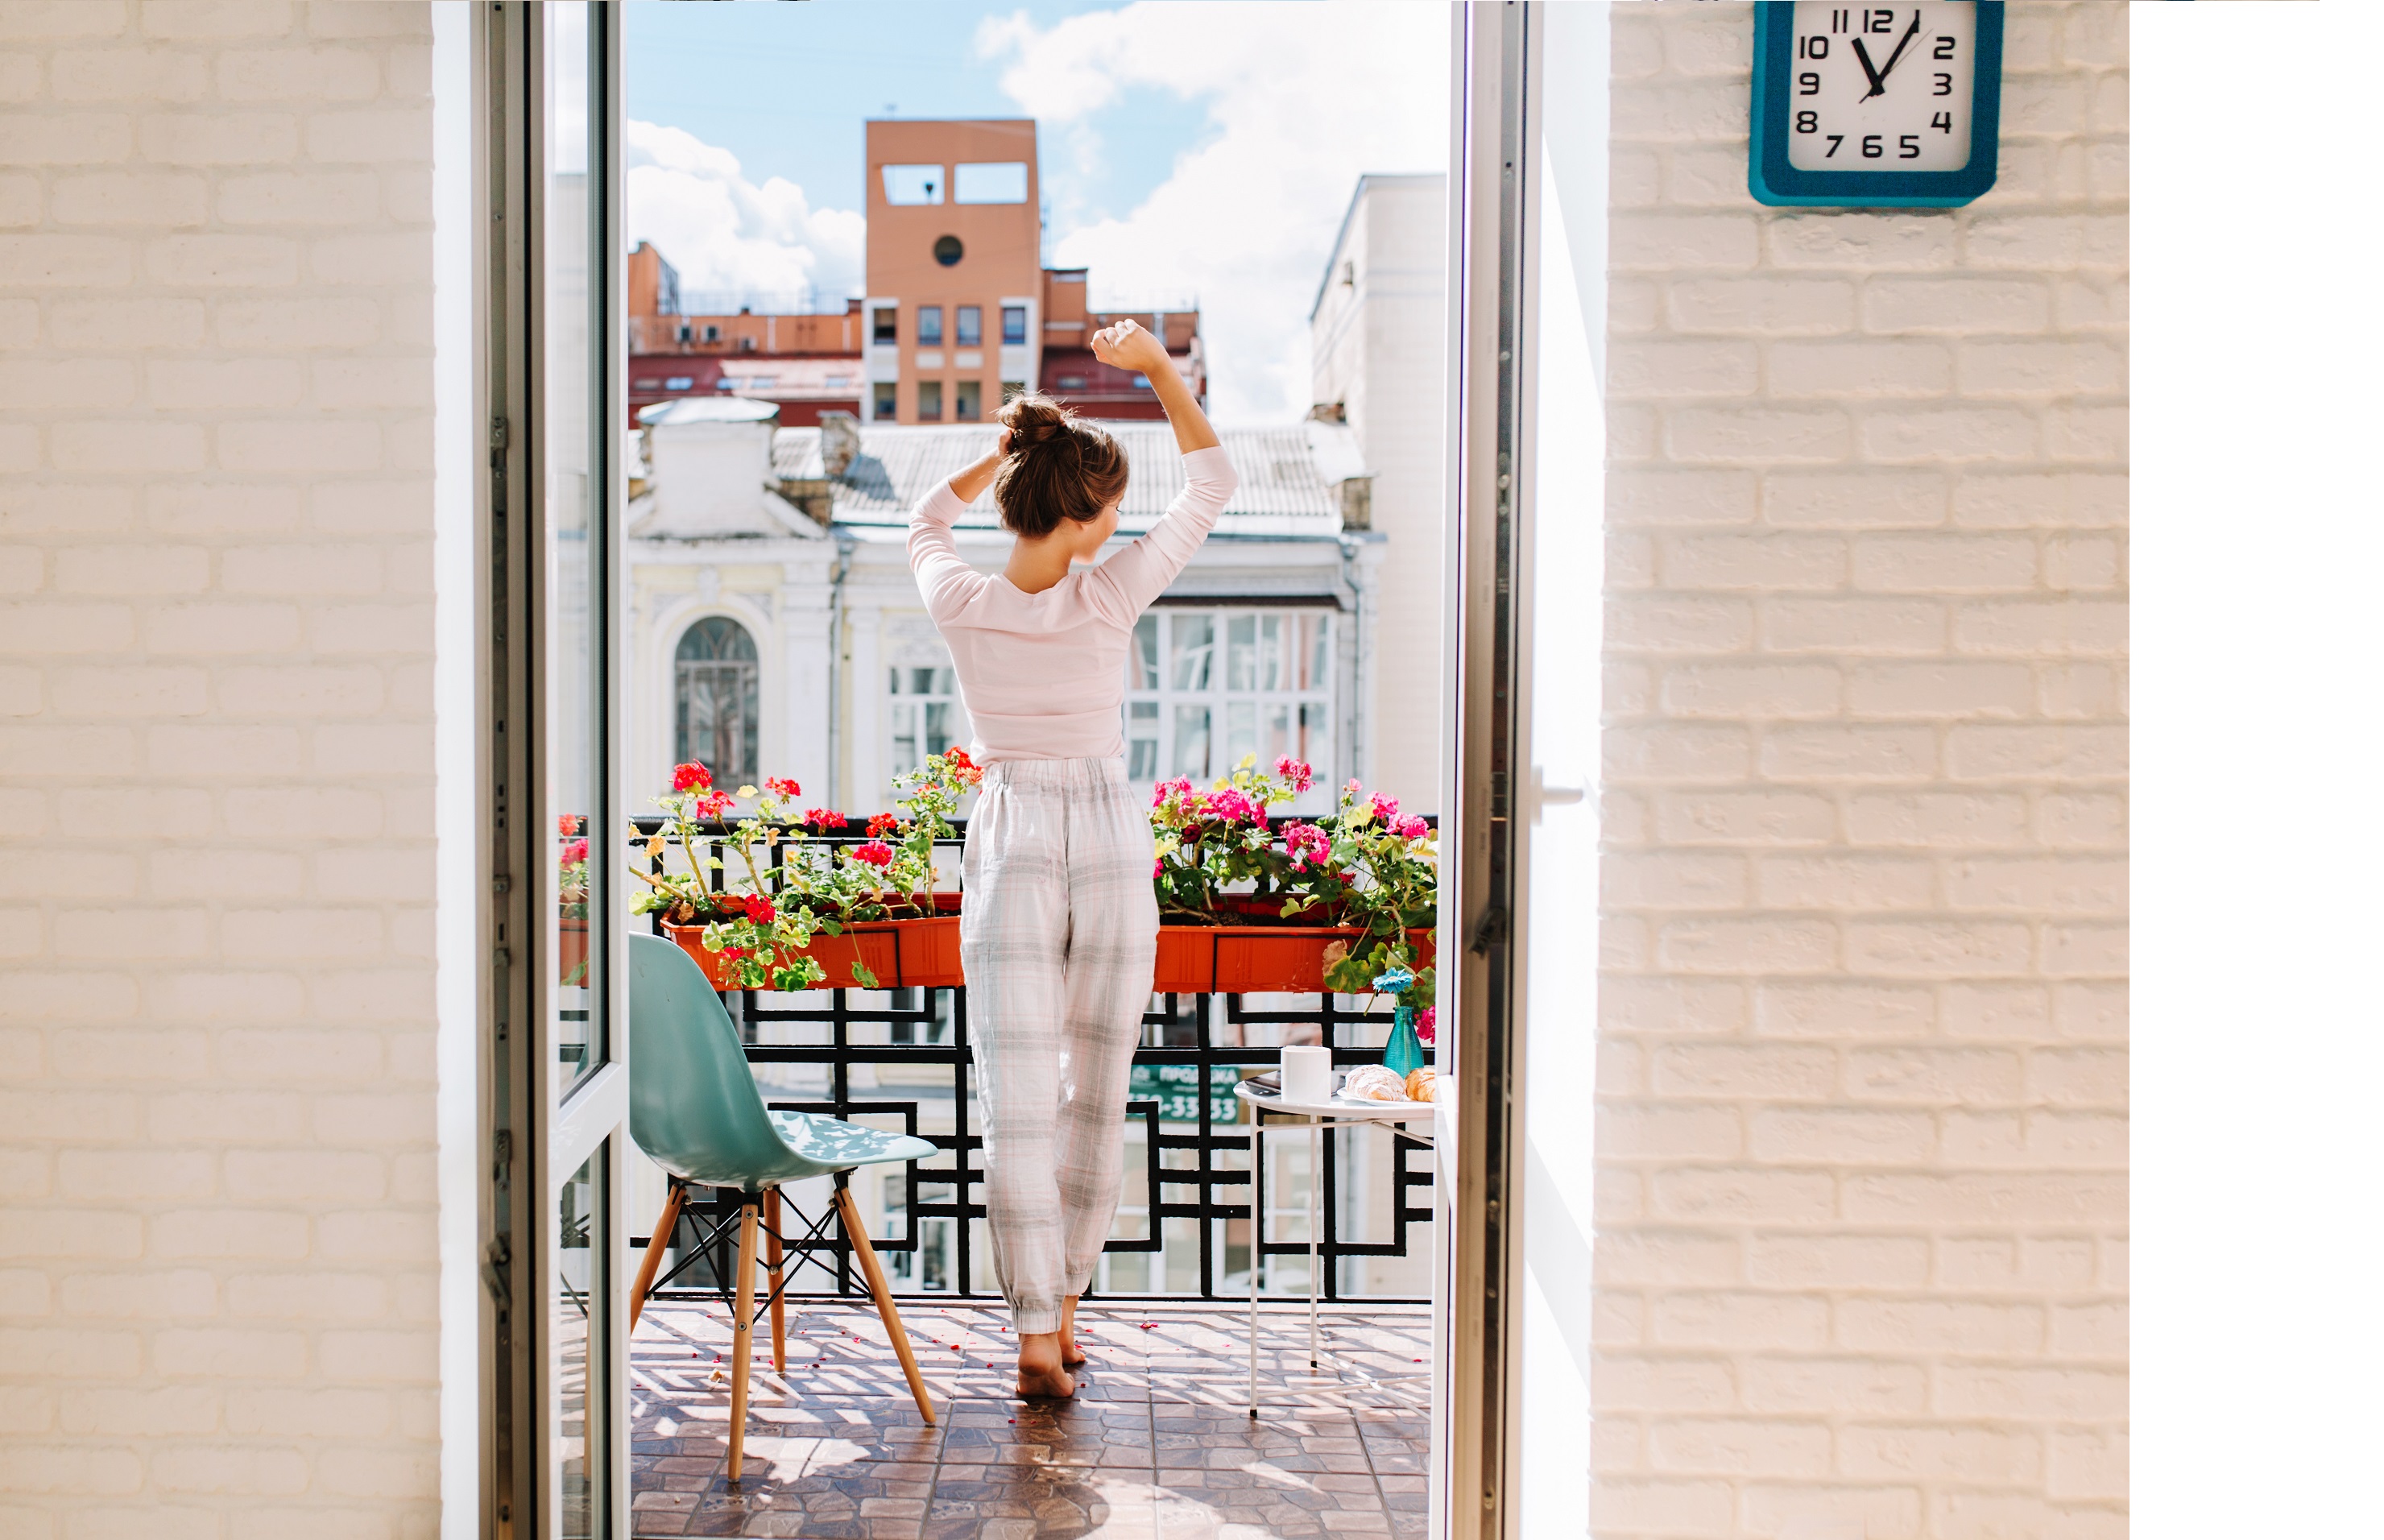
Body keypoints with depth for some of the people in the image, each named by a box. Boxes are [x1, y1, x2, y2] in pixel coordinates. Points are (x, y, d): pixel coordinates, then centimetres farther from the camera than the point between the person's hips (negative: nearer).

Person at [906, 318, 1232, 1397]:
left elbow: (927, 522, 19)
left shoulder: (959, 606, -7)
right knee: (1095, 1092, 13)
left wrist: (1010, 449, 16)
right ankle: (1061, 1308, 21)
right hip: (1109, 845, -1)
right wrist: (1158, 366, 3)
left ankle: (1035, 1334, -6)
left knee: (1017, 1102, 0)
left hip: (1008, 853, 1)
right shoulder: (1107, 598, -13)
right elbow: (1211, 486, 1)